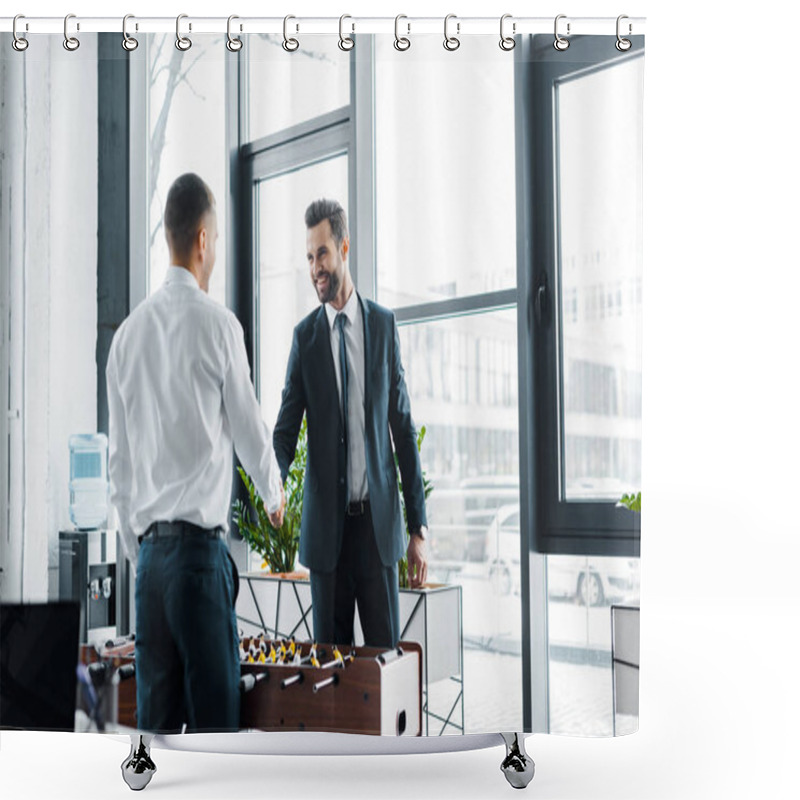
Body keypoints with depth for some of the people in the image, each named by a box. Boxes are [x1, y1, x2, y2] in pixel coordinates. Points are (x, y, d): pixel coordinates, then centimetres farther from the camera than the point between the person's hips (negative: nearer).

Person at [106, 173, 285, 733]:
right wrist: (274, 495, 24)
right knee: (214, 709, -2)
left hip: (149, 546, 6)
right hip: (201, 543, -6)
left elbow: (118, 456, 13)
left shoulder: (128, 333, 9)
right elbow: (248, 427, 4)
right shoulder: (219, 325, -6)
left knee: (156, 712, 9)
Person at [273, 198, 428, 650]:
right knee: (330, 650, 6)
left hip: (378, 517, 0)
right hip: (326, 521, 0)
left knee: (386, 651, 3)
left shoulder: (384, 324, 5)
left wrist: (419, 527, 2)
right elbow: (287, 426, 1)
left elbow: (404, 427, 5)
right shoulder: (305, 336, 4)